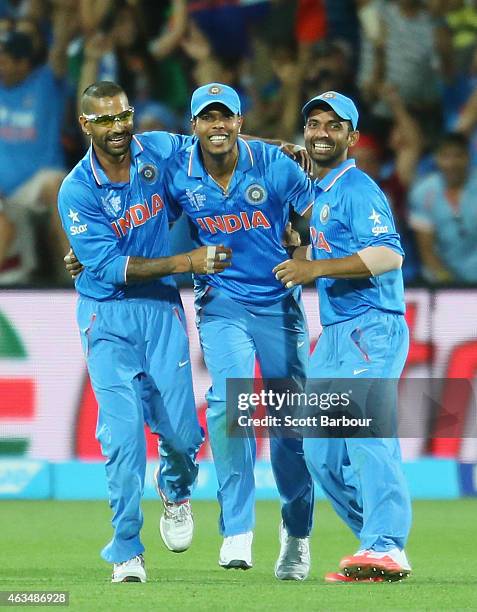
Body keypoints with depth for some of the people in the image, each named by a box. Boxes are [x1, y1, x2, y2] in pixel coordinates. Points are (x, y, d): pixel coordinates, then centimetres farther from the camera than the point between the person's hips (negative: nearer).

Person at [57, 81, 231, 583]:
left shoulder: (158, 150, -4)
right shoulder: (77, 192, -15)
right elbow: (110, 268, -19)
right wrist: (185, 263, -24)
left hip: (161, 307, 3)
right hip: (107, 315, -3)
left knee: (181, 429, -2)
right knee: (123, 429, -12)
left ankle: (175, 490, 35)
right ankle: (126, 551, 0)